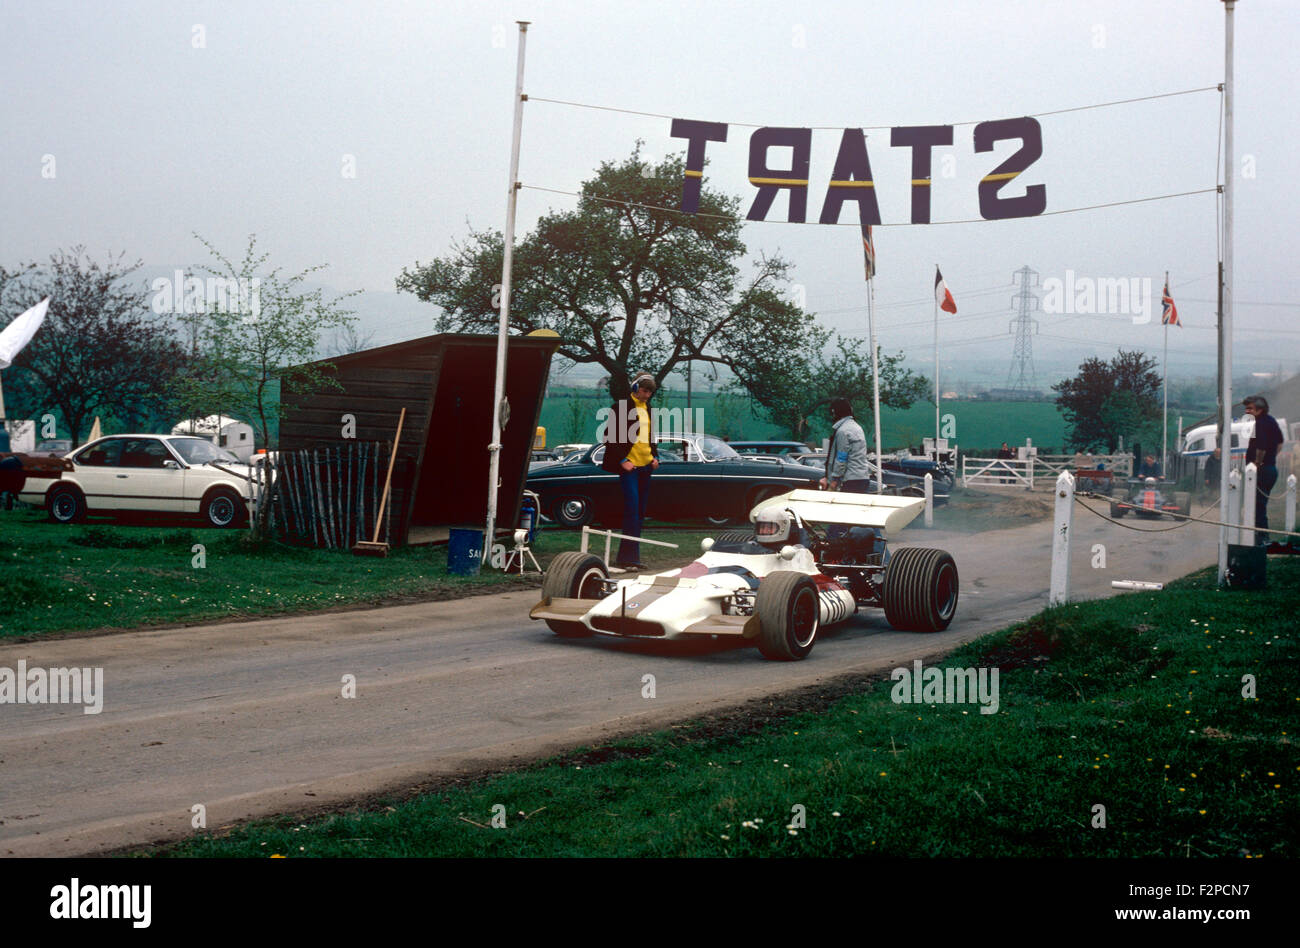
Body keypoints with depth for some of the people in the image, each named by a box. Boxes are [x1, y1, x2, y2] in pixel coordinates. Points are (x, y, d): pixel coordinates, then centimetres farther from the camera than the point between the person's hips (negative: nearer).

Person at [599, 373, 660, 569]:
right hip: (629, 465, -8)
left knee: (639, 513, 7)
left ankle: (625, 556, 13)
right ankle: (629, 556, -13)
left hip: (646, 465, 8)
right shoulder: (621, 407, -6)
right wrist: (622, 460, -14)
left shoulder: (647, 408, 16)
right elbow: (609, 436, -9)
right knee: (632, 508, -14)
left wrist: (655, 456, 10)